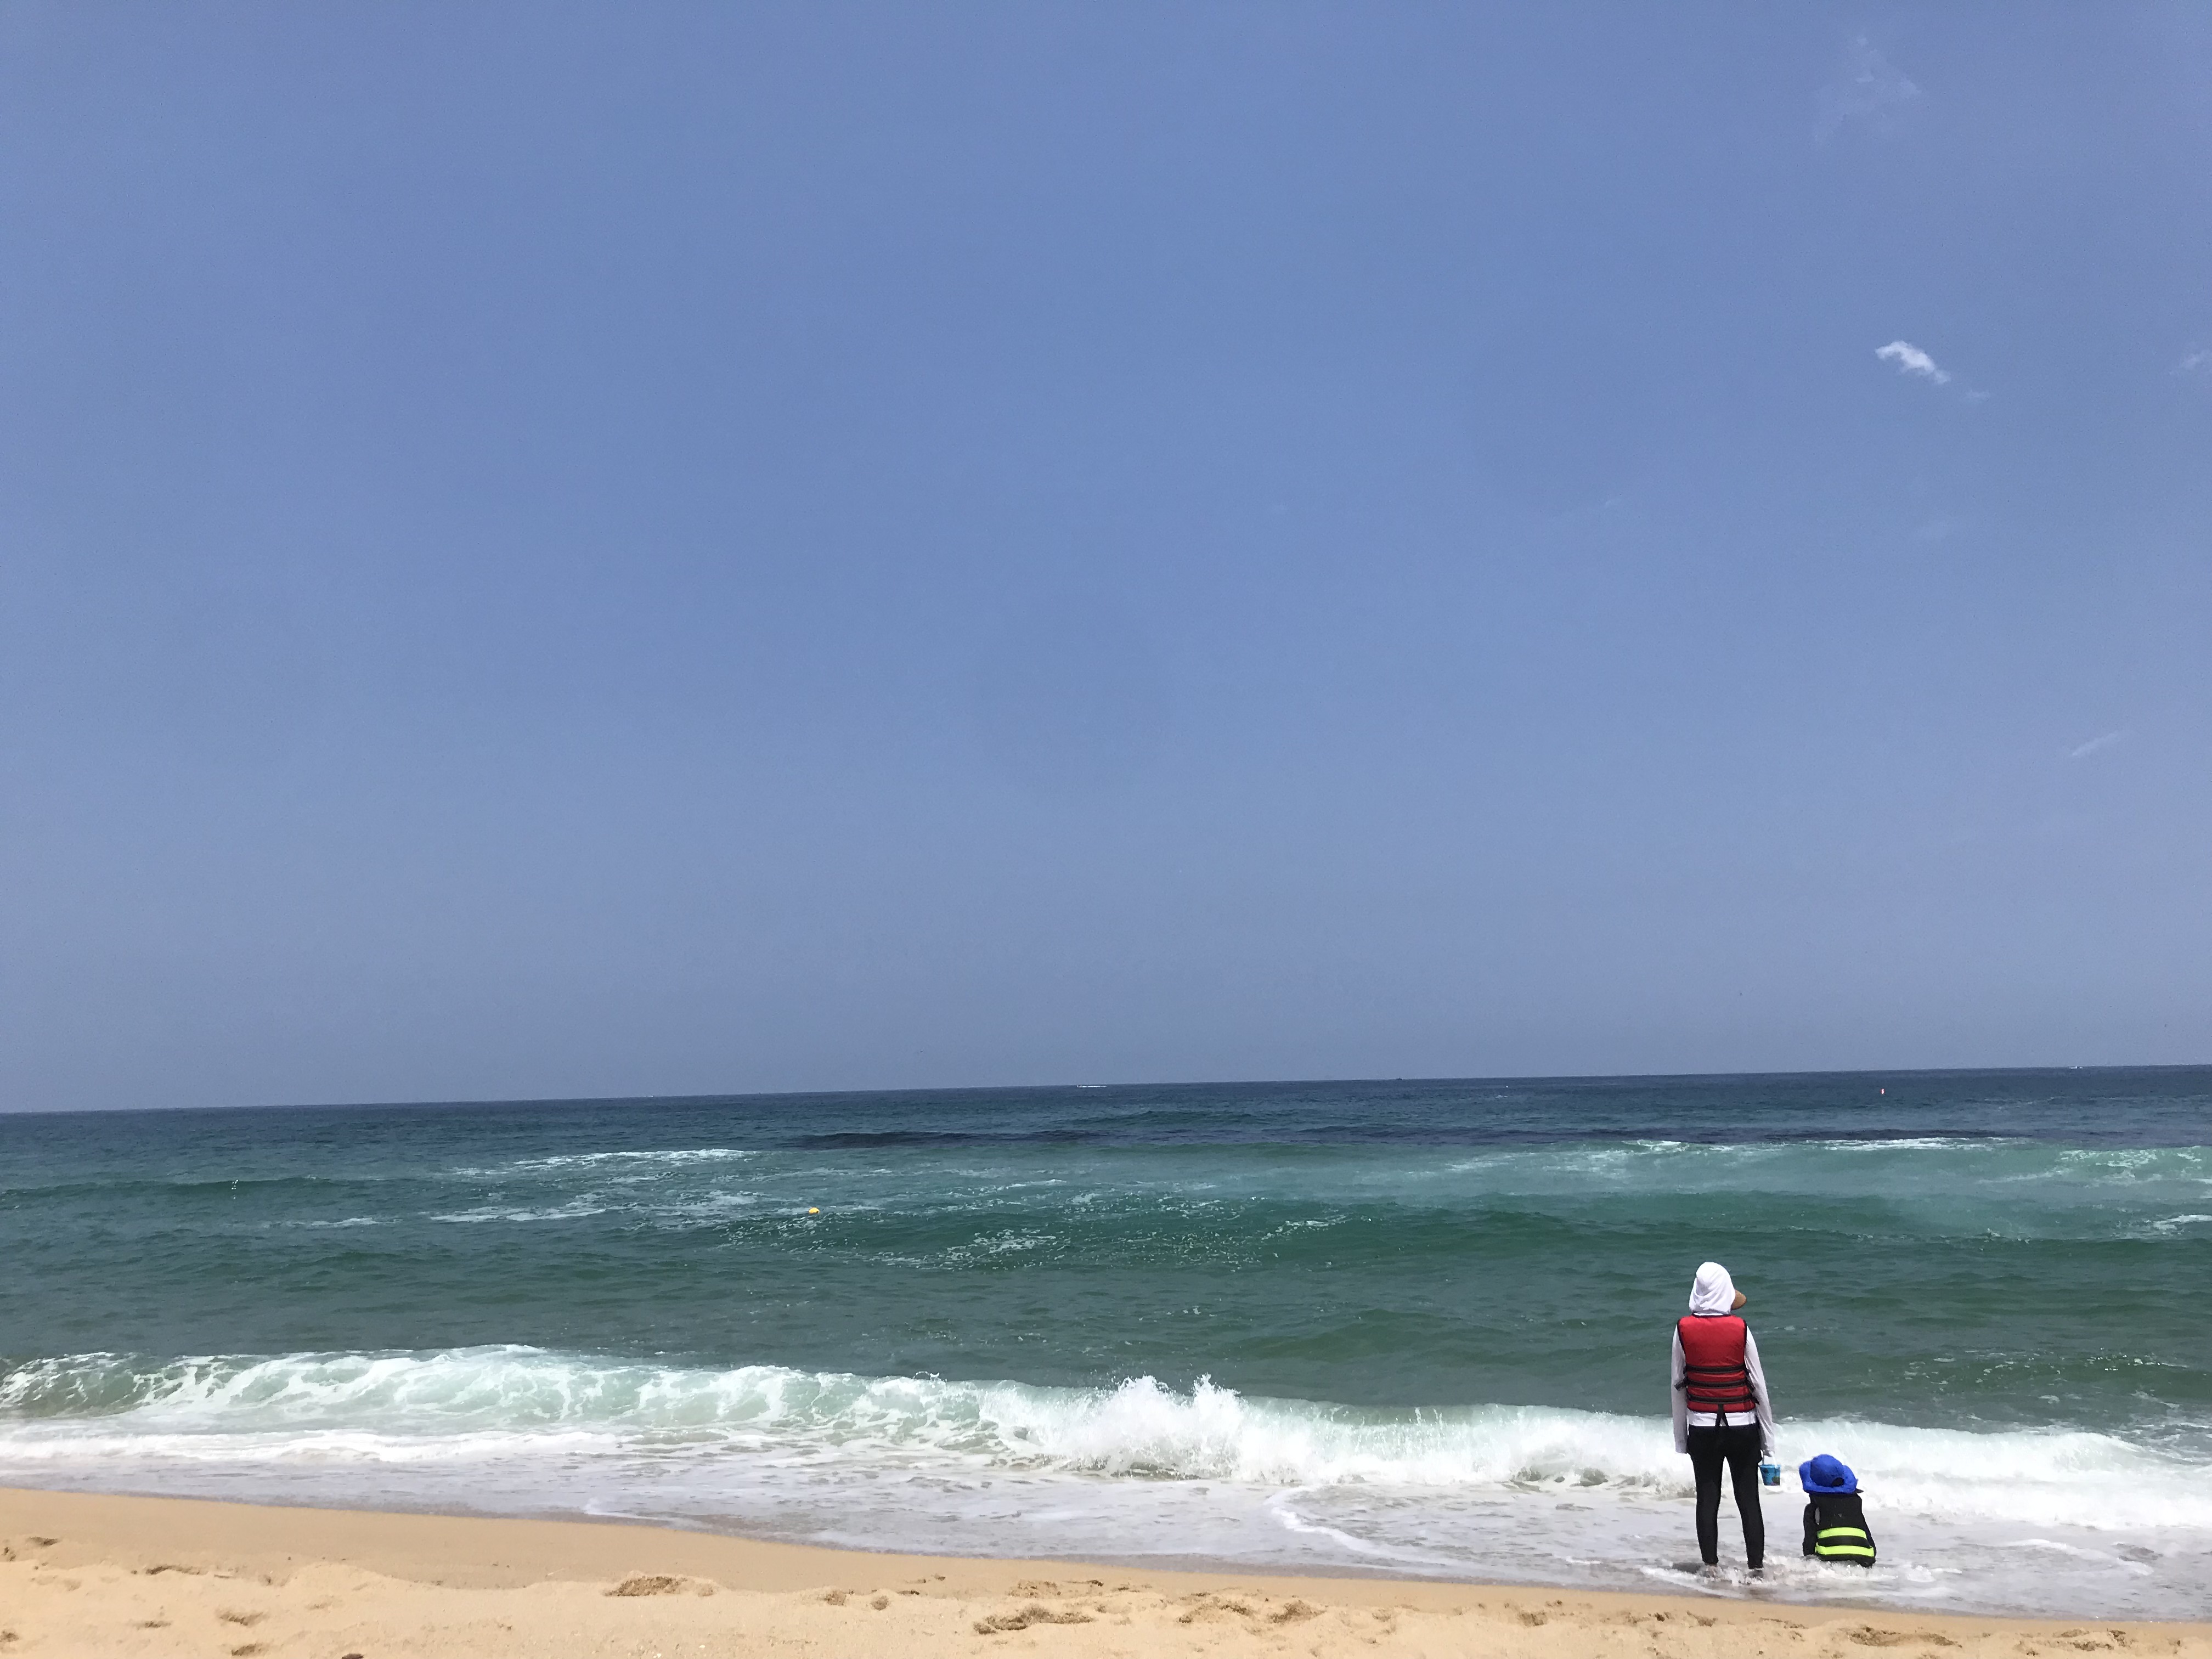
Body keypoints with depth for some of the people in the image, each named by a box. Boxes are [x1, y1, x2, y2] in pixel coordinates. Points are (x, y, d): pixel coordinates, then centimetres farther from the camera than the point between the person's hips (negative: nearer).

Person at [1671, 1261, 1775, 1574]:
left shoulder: (1684, 1329, -6)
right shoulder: (1740, 1329, -10)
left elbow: (1678, 1384, 0)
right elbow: (1759, 1384, -5)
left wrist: (1680, 1436, 9)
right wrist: (1768, 1437, 4)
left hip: (1702, 1428, 1)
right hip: (1742, 1427, -1)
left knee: (1707, 1498, 8)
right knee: (1748, 1499, 8)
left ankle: (1711, 1566, 11)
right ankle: (1756, 1566, 11)